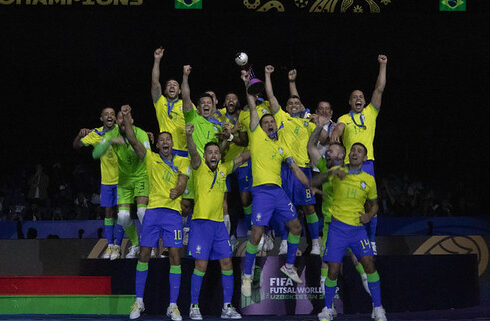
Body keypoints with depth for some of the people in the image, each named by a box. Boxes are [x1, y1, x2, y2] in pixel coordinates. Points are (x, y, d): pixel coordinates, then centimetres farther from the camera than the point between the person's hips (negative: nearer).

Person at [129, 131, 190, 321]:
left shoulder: (182, 162, 10)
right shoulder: (151, 159, 12)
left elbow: (182, 184, -2)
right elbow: (133, 141, 4)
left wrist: (176, 191, -24)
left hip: (173, 211, -1)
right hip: (153, 210, 1)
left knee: (174, 255, -8)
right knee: (144, 253, -3)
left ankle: (173, 306, -6)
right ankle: (139, 301, 7)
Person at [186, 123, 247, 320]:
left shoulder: (223, 169, 12)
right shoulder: (200, 167, -2)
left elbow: (242, 159, 22)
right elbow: (193, 153, -21)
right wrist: (189, 136, -40)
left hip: (219, 223, 5)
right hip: (201, 221, -5)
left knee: (227, 263, 3)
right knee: (201, 265, -7)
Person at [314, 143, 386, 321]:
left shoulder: (369, 180, 6)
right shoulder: (338, 172, 3)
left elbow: (373, 204, 19)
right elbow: (314, 182, -7)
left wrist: (369, 215, -3)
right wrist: (330, 173, -24)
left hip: (358, 228, 1)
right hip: (337, 227, -1)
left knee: (369, 264, -13)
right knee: (333, 270, -6)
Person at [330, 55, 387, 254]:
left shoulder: (370, 114, 13)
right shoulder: (344, 119, 12)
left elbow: (379, 90, 7)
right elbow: (338, 129, -8)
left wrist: (382, 66, 2)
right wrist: (335, 134, -31)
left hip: (367, 163, 1)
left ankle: (371, 240, 6)